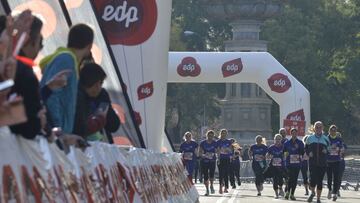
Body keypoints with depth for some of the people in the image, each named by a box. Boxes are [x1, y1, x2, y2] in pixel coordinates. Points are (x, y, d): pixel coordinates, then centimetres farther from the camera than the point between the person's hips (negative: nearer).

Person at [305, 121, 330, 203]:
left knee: (319, 181, 2)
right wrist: (309, 153, -5)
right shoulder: (310, 138, 8)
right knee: (313, 179, -14)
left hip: (322, 163, 1)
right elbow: (306, 148, 15)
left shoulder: (326, 139, 8)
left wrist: (326, 151, -10)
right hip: (312, 162, -1)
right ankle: (312, 193, 16)